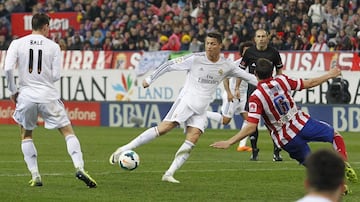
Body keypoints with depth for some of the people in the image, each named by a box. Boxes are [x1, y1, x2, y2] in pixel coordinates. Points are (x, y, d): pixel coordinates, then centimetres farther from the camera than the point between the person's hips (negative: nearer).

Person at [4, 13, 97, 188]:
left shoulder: (17, 44, 1)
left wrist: (13, 91, 6)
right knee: (68, 132, 7)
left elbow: (8, 69, -8)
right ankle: (79, 168, -12)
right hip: (48, 96, -1)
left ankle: (35, 176, 11)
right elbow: (56, 76, -2)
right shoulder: (53, 46, 0)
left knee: (26, 135, 21)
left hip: (26, 96, 1)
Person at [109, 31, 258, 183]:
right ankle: (124, 149, -16)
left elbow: (246, 76, 19)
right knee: (164, 127, -20)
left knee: (192, 139, -15)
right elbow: (170, 65, -2)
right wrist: (150, 79, 0)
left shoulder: (226, 66, 6)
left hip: (201, 109, 4)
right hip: (186, 101, -4)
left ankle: (169, 174, -16)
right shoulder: (195, 59, -7)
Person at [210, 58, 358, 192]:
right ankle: (344, 164, -4)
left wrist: (229, 142, -22)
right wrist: (329, 75, 24)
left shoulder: (256, 97, -16)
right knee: (335, 135, 22)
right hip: (302, 124, 2)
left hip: (287, 140, -2)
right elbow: (309, 83, 7)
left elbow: (251, 127, -24)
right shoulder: (282, 80, -6)